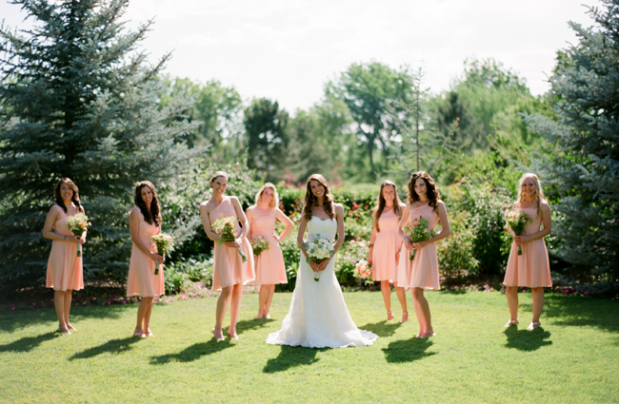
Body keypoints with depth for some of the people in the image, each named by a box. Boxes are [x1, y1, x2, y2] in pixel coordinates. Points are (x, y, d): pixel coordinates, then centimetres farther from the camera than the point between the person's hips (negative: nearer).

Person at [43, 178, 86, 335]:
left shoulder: (79, 209, 10)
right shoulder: (56, 209, -7)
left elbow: (84, 228, 20)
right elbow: (46, 232, -9)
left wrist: (82, 237, -3)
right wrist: (67, 238, -17)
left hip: (74, 251, 6)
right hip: (60, 250, -6)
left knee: (70, 288, 10)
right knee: (60, 288, -3)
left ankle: (66, 321, 18)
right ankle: (62, 324, 1)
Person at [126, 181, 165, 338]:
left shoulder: (156, 213, 15)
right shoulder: (136, 212, -6)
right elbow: (134, 237, -10)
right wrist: (150, 254, -15)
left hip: (155, 256, 6)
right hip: (141, 255, -6)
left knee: (152, 295, 5)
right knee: (147, 295, -11)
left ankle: (146, 328, 12)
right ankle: (138, 328, 1)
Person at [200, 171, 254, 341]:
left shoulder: (233, 200, 8)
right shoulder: (205, 206, 5)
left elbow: (245, 223, 4)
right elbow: (209, 233, -1)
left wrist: (240, 239, -14)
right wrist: (225, 241, -17)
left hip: (241, 246, 2)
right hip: (223, 249, -2)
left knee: (238, 287, 2)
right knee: (227, 289, -10)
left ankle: (233, 328, 13)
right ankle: (218, 328, 7)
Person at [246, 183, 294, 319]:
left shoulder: (275, 211, 9)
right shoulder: (251, 211, 3)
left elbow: (290, 225, 17)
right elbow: (248, 232, 4)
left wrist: (280, 238, 8)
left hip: (272, 248, 3)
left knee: (272, 282, 0)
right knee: (264, 282, -9)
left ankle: (266, 311, 10)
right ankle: (260, 311, 3)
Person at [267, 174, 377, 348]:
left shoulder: (337, 208, 3)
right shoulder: (308, 209, 4)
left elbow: (341, 237, 1)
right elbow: (300, 237, 3)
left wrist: (328, 259, -9)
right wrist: (309, 259, -10)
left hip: (327, 258, 0)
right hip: (308, 257, 0)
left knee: (328, 297, -2)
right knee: (308, 296, -1)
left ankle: (330, 333, 11)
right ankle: (308, 335, 6)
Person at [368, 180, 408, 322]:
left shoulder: (402, 208, 2)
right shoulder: (378, 211, 11)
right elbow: (374, 232, 14)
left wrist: (402, 249, -12)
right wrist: (370, 251, 10)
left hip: (395, 246, -3)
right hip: (381, 247, 3)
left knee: (397, 281, -8)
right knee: (384, 281, 4)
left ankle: (405, 313, 0)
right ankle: (389, 312, 13)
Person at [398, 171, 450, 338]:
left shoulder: (437, 204, 2)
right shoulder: (411, 205, 12)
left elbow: (446, 231, -2)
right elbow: (400, 227, 19)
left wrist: (426, 241, -12)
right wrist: (405, 239, -3)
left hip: (425, 250, -4)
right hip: (410, 250, 4)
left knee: (417, 292, -12)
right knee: (414, 293, 5)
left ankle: (429, 328, 1)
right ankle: (422, 327, 15)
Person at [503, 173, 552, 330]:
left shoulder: (542, 205, -2)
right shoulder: (517, 204, 12)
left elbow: (547, 228, -5)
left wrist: (528, 238, -15)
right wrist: (515, 236, -5)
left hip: (534, 246, -5)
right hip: (518, 246, 5)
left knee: (536, 285, -1)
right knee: (510, 286, 4)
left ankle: (535, 320, 10)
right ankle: (513, 319, 19)